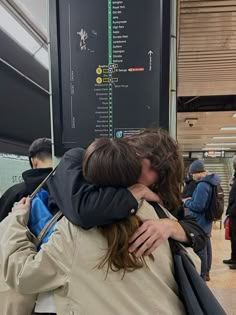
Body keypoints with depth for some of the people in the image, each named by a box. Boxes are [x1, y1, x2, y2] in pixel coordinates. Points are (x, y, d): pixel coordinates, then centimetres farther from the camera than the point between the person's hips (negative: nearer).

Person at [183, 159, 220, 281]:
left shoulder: (202, 185, -25)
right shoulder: (210, 182, 6)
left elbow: (197, 206, -25)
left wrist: (186, 202, -8)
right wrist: (190, 200, 8)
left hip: (199, 222, -10)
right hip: (206, 221, 10)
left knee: (200, 248, 3)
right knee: (206, 246, 18)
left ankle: (201, 275, 16)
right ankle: (206, 273, 32)